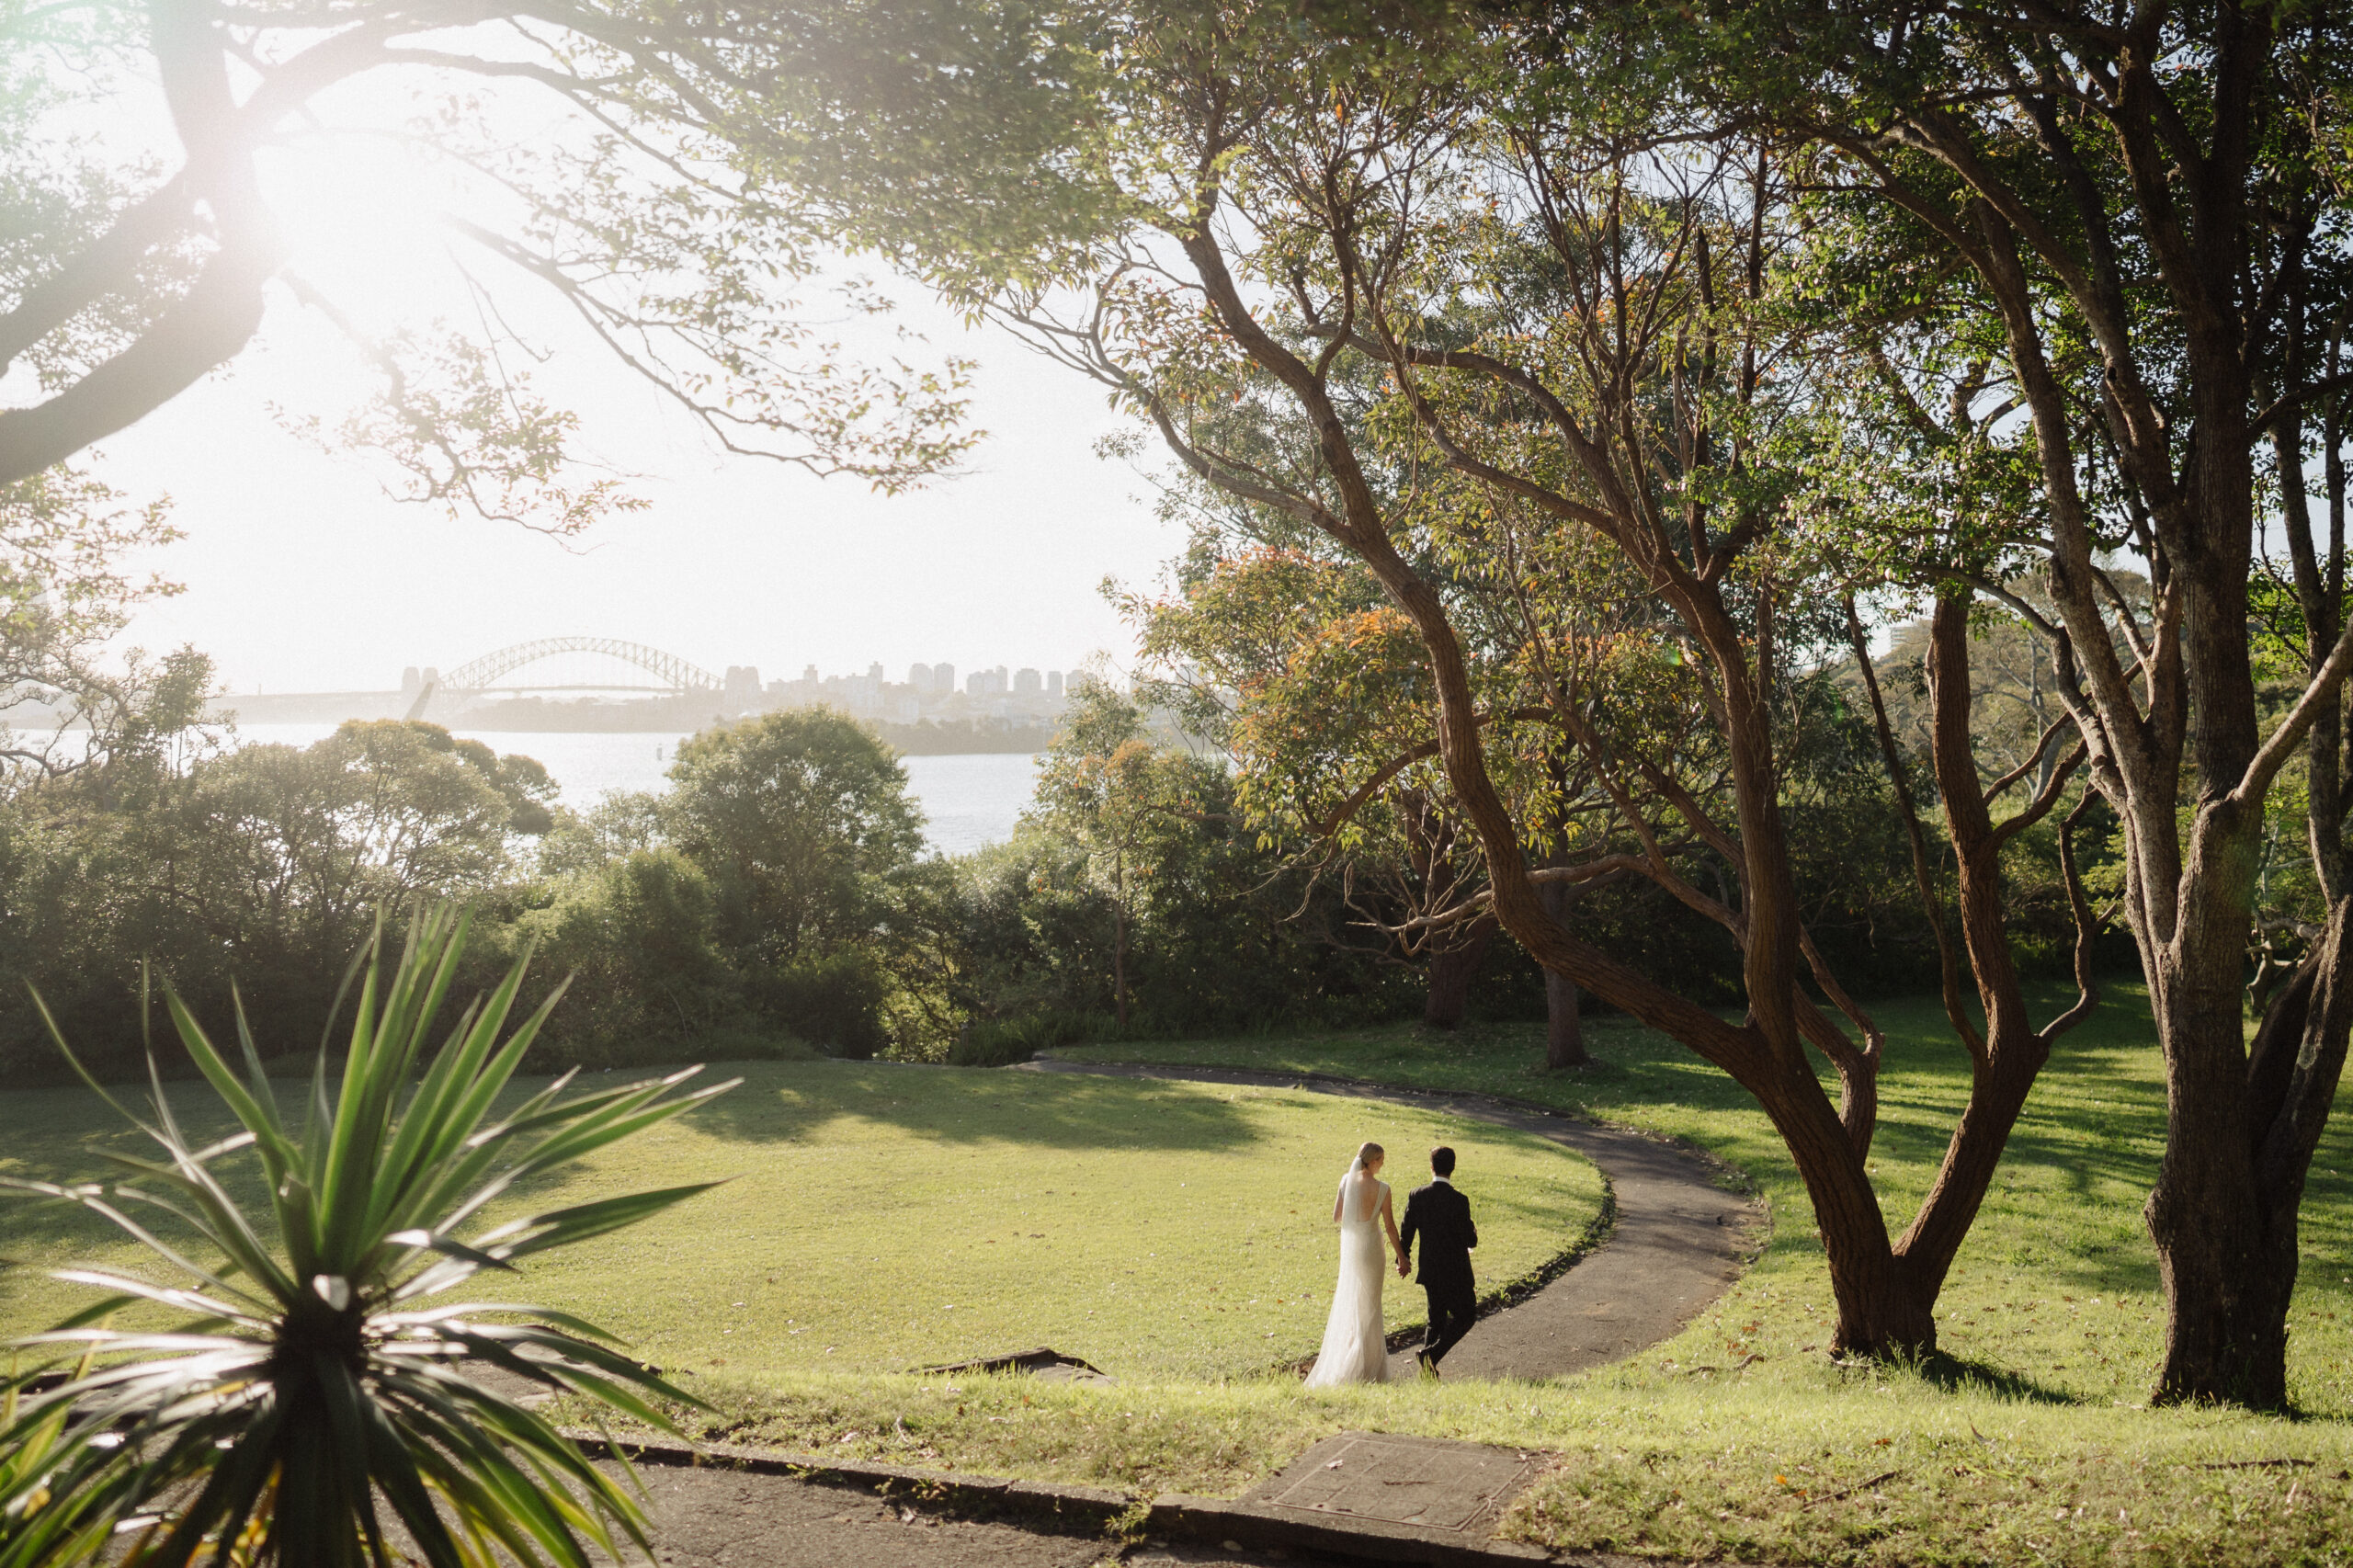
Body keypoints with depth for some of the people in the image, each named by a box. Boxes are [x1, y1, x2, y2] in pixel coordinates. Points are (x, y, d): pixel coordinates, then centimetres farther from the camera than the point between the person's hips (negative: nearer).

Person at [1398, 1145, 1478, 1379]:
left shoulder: (1416, 1196, -6)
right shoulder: (1459, 1201, -20)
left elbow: (1406, 1232, 1)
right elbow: (1470, 1240, -14)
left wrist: (1402, 1259, 17)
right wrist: (1474, 1233, 10)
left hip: (1429, 1269, 5)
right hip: (1455, 1271, -5)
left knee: (1436, 1318, 19)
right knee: (1466, 1315, 11)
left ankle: (1428, 1370, 18)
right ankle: (1432, 1353, -6)